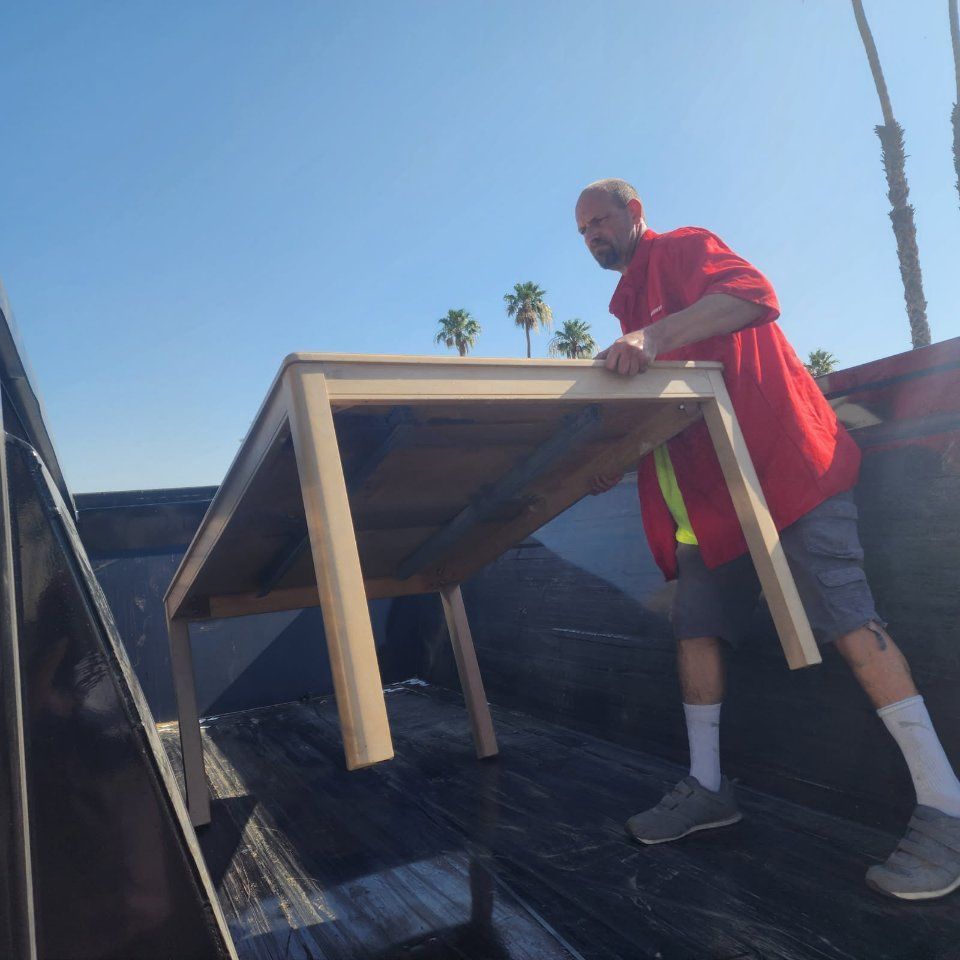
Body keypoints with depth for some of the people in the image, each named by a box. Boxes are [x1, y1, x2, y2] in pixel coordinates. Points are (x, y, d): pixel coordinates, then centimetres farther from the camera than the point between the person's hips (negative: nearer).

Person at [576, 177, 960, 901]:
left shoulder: (684, 247, 0)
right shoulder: (631, 300, 26)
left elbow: (753, 293, -23)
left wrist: (655, 336, -36)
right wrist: (614, 462, 14)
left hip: (784, 461, -9)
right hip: (709, 493, 9)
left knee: (847, 620, -12)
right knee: (696, 629, 5)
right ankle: (707, 787, 15)